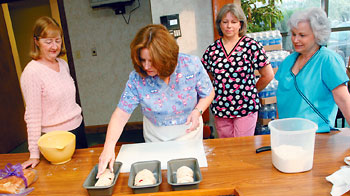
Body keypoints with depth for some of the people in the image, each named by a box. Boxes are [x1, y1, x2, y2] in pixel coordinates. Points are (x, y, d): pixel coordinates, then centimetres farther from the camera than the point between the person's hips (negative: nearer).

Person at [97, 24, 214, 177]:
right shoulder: (137, 78, -22)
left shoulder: (191, 65, -22)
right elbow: (121, 114, -21)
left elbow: (208, 93, -7)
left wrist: (198, 111, -26)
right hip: (155, 136, 1)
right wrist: (109, 146, -33)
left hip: (189, 131, 0)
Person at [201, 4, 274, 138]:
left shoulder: (251, 45, -5)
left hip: (245, 108, -3)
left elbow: (268, 75, 1)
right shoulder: (212, 49, 3)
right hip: (220, 109, 3)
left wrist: (250, 91, 8)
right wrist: (218, 90, 6)